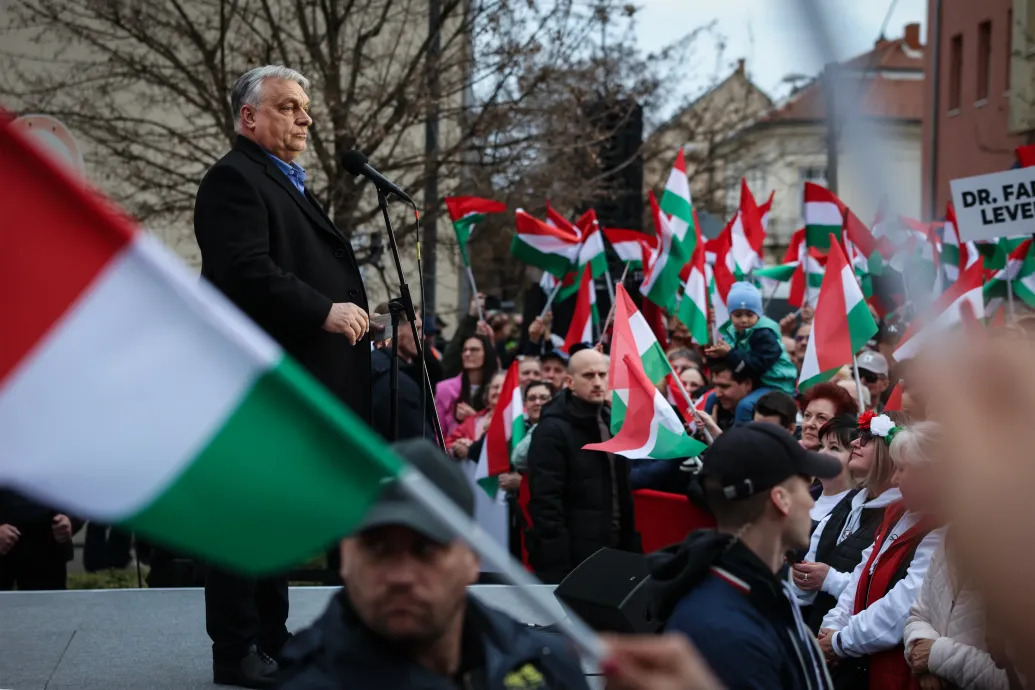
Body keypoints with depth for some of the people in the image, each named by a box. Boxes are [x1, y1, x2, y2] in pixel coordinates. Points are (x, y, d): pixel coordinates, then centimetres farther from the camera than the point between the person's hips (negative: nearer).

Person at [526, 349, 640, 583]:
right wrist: (557, 567, -23)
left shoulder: (612, 423, 14)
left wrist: (631, 545, 12)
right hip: (573, 557, -8)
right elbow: (546, 504, -18)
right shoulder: (553, 429, -12)